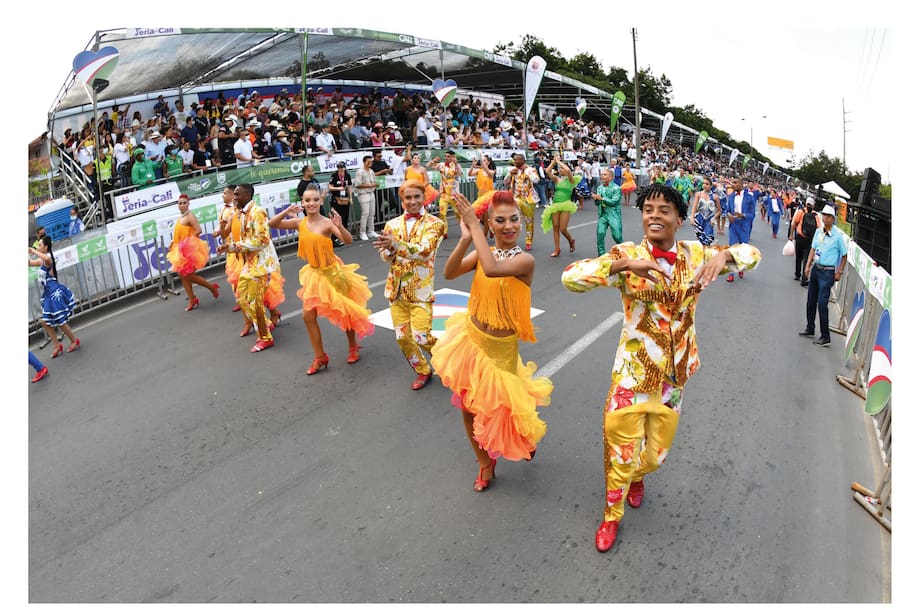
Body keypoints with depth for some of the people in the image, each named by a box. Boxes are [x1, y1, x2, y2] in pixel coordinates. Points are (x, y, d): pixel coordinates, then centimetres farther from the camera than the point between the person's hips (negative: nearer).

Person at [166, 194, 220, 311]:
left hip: (189, 250, -9)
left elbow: (198, 230, -24)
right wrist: (173, 242, 11)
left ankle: (212, 287, 13)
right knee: (183, 276, 9)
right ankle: (192, 300, 16)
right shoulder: (180, 217, 13)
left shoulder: (190, 216, -14)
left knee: (189, 276, -6)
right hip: (181, 251, 9)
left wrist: (188, 241, -22)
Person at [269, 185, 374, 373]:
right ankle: (320, 357, 19)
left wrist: (340, 227, -50)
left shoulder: (327, 223, -19)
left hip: (332, 272, -5)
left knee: (345, 312, 9)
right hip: (314, 274, 5)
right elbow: (271, 224, -5)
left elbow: (348, 240, -31)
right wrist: (286, 212, -21)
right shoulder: (299, 223, -5)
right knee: (308, 316, 4)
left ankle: (353, 347, 34)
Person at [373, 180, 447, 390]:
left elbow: (425, 251, -21)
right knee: (402, 337, 9)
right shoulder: (392, 224, 8)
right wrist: (389, 249, -23)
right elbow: (385, 255, 1)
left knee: (421, 338, -9)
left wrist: (396, 243, -34)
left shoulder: (433, 223, -5)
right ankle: (422, 371, 32)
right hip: (397, 288, 5)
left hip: (421, 288, -4)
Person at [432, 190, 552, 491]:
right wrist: (466, 238, -28)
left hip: (499, 347, -5)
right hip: (470, 336, 5)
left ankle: (527, 438, 45)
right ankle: (486, 464, 38)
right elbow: (449, 273, -17)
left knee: (496, 408, 9)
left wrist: (474, 225, -30)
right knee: (468, 408, 13)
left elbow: (492, 269, -37)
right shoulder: (481, 251, -4)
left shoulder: (524, 259, -17)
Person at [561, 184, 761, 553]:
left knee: (656, 453, 17)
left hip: (675, 373, 4)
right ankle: (612, 517, 31)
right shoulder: (628, 254, -14)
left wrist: (724, 256, -17)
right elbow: (570, 277, -25)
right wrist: (624, 265, -37)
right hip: (634, 369, -4)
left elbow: (751, 254, 7)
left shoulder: (695, 255, -2)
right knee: (621, 449, 5)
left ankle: (637, 477, 54)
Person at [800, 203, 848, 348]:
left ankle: (825, 337, -3)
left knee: (822, 303, -10)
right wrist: (808, 265, 2)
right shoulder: (818, 232, 5)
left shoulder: (838, 235, -11)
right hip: (815, 269, 6)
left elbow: (844, 255, -4)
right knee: (811, 301, 14)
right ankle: (810, 329, 30)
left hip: (827, 272, -6)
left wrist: (839, 272, -8)